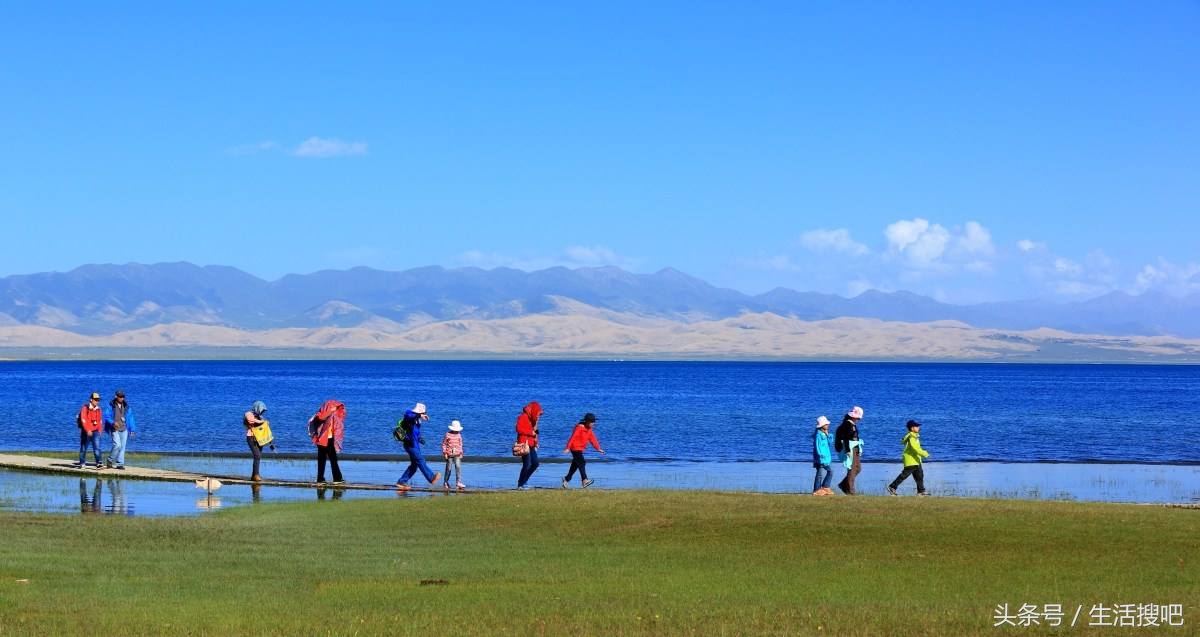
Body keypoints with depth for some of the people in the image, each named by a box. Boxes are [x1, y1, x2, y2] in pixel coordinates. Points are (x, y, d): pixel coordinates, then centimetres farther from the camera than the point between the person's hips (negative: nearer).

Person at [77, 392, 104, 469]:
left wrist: (100, 430, 16)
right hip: (86, 432, -4)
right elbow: (83, 420, -17)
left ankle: (98, 464, -17)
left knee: (97, 447, -10)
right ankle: (82, 463, 21)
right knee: (84, 448, 8)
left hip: (95, 431, 4)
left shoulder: (98, 409, 9)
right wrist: (88, 430, -25)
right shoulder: (85, 408, -9)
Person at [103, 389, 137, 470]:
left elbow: (130, 418, 13)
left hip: (124, 429, 5)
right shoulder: (111, 406, -4)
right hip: (115, 429, -5)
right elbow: (106, 417, -6)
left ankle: (120, 464, 10)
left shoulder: (126, 406, 9)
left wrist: (132, 429, 9)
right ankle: (110, 460, 3)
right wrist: (113, 422, -25)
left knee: (122, 446, 3)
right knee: (117, 445, -17)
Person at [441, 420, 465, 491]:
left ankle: (458, 483, -12)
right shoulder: (447, 435, -6)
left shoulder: (459, 435, 7)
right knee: (449, 468, 4)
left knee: (458, 467, -11)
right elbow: (444, 444, -2)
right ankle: (446, 483, 20)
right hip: (449, 454, -3)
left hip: (457, 454, 3)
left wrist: (461, 453, 12)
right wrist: (444, 453, -7)